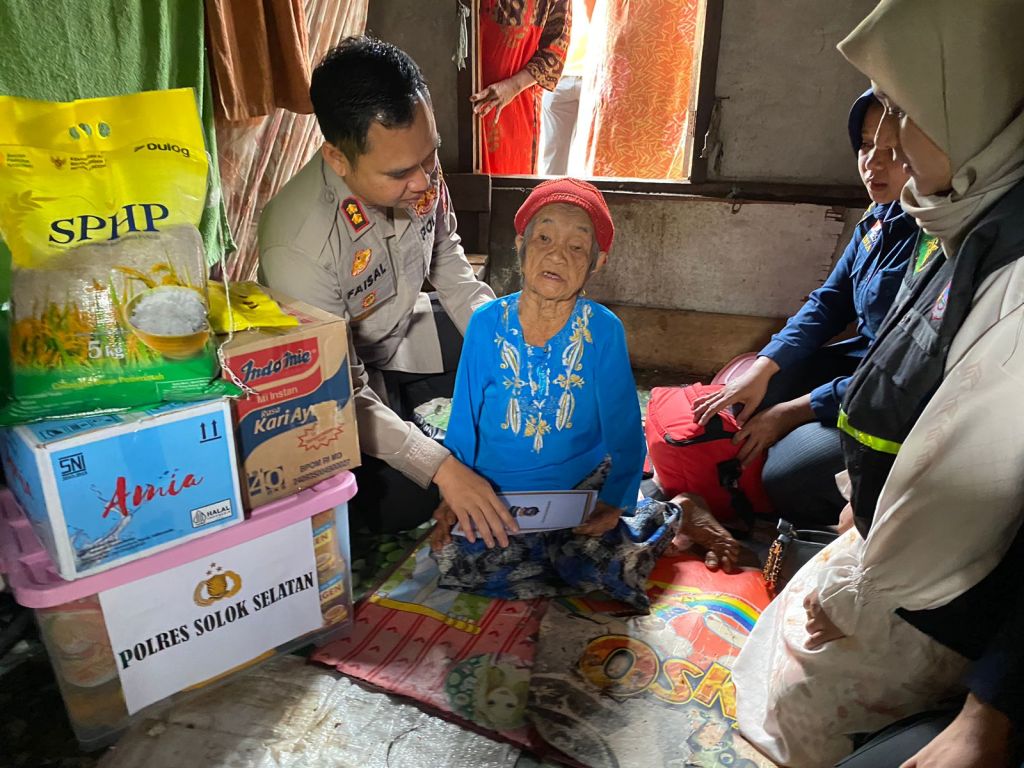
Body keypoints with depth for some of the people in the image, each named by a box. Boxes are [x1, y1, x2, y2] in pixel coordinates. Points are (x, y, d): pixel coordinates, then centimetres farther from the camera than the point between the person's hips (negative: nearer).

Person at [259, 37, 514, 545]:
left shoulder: (419, 172, -19)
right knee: (400, 505, -19)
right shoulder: (298, 241, -36)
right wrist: (442, 468, -35)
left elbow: (445, 257, 1)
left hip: (404, 333, 6)